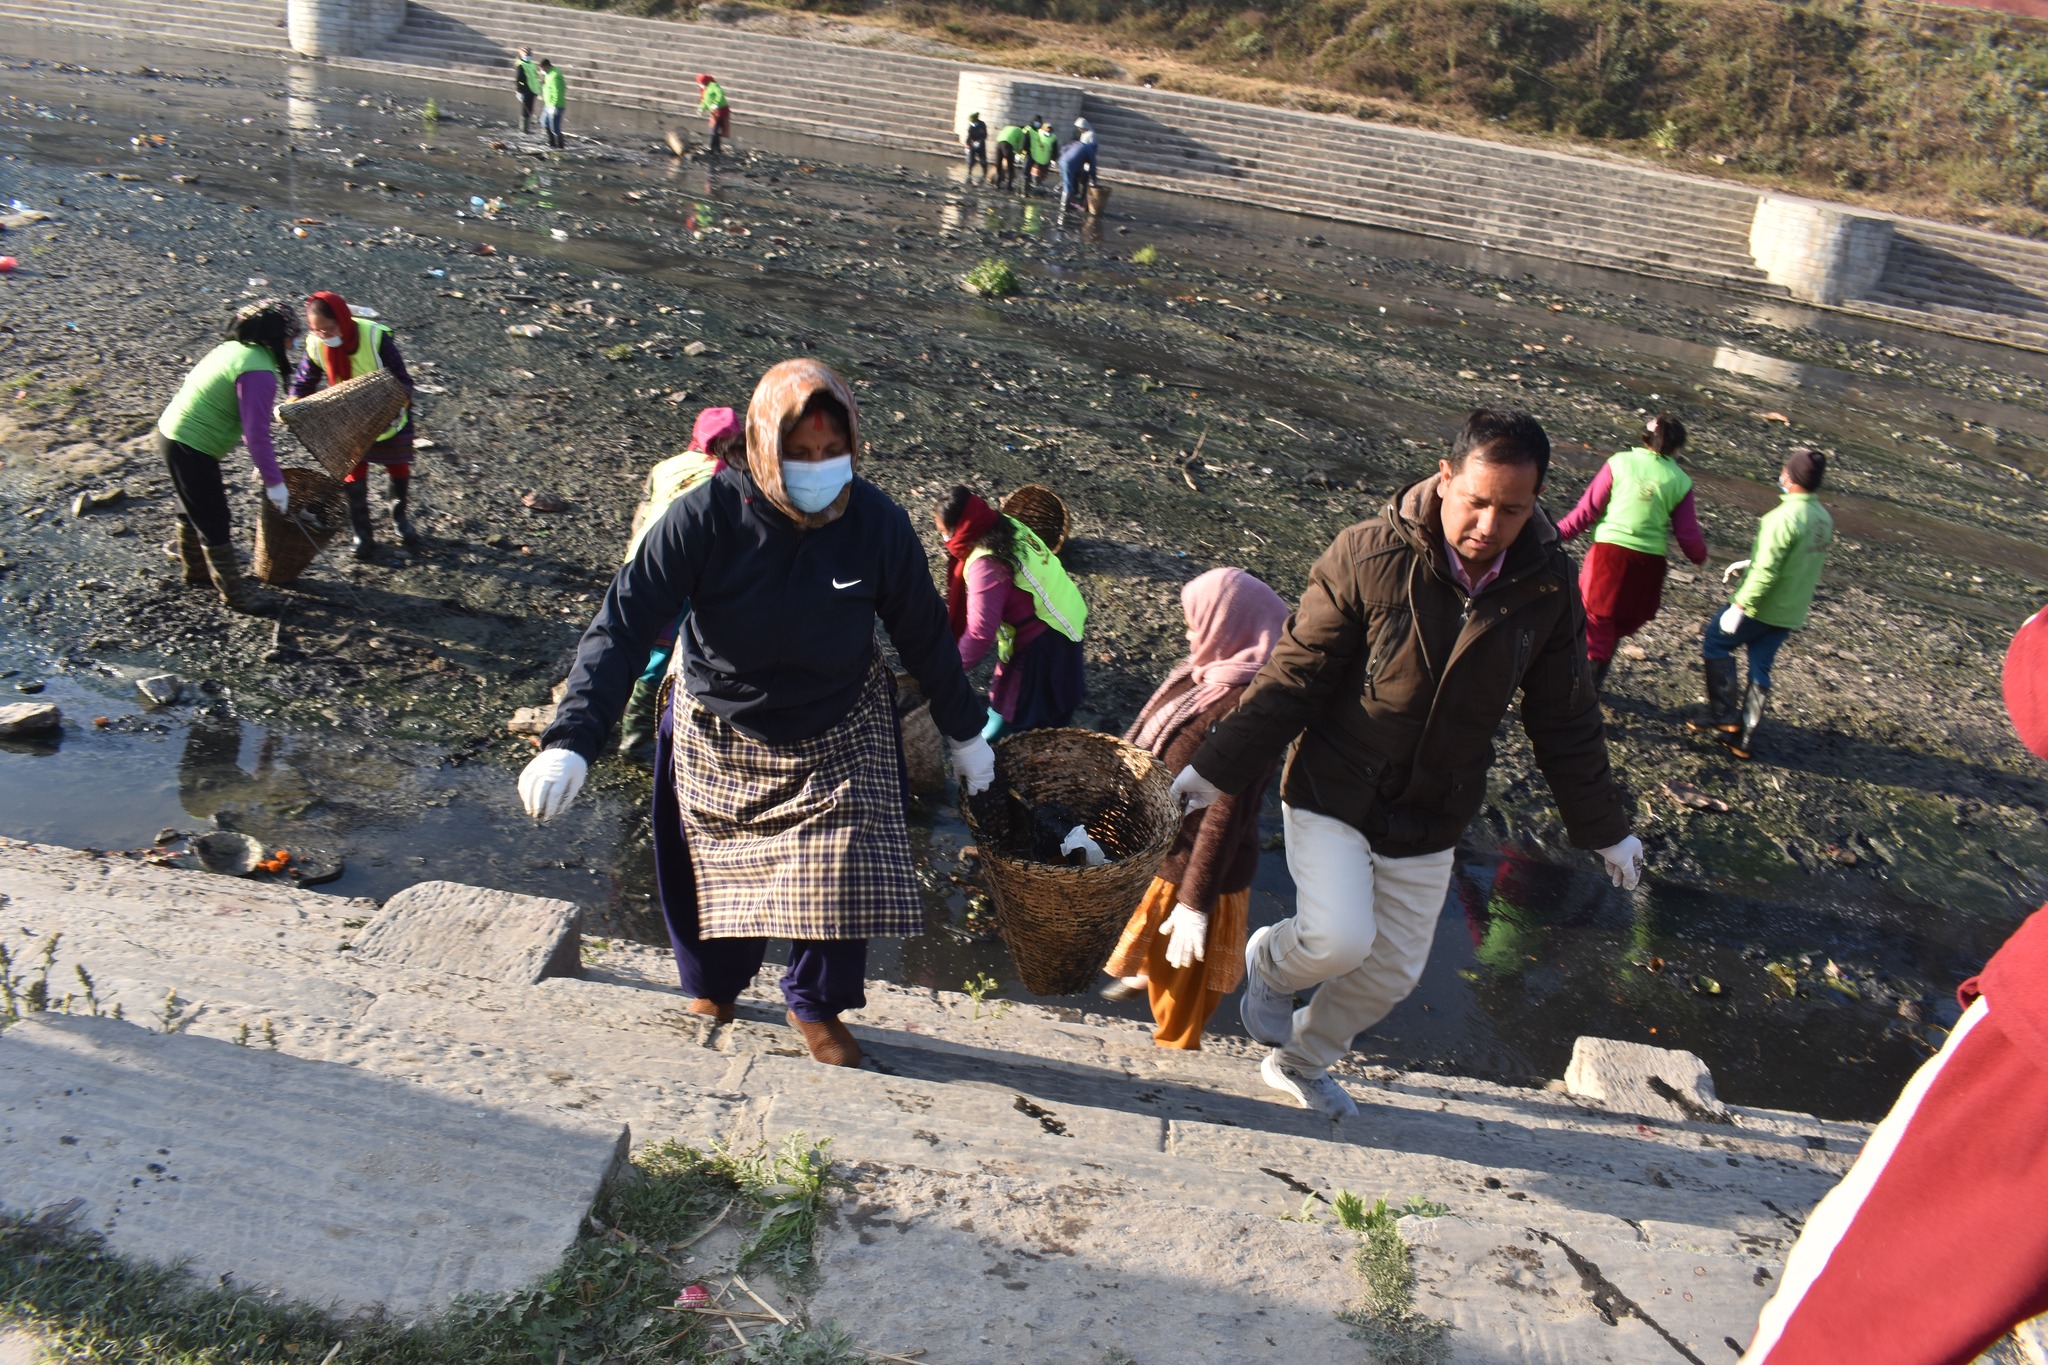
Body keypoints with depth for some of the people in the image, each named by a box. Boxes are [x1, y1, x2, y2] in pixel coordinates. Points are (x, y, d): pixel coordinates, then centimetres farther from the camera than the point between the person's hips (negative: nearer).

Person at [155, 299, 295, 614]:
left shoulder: (233, 349, 9)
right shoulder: (258, 371, -22)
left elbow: (246, 421, 17)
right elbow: (256, 433, -24)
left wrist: (263, 464, 21)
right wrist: (274, 481, -16)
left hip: (170, 434, 10)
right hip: (193, 449, -10)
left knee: (192, 510, 27)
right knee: (214, 522, 4)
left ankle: (196, 569, 46)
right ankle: (234, 591, 16)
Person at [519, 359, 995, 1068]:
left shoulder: (877, 523, -19)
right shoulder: (707, 513, -25)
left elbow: (924, 635, -4)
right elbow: (625, 621, -26)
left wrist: (965, 732, 6)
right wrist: (571, 739, -37)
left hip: (839, 738, 0)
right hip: (715, 736, 0)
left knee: (840, 872, -5)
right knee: (707, 874, 14)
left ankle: (815, 1004, 25)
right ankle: (712, 987, 46)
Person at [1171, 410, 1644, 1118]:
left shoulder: (1548, 586, -8)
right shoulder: (1369, 555, -18)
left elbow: (1565, 720, 5)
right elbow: (1295, 675, -12)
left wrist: (1606, 830, 11)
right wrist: (1214, 767, -13)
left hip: (1431, 821, 4)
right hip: (1333, 794, -4)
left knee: (1393, 971, 14)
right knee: (1338, 940, -21)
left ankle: (1300, 1062, 43)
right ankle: (1270, 964, 17)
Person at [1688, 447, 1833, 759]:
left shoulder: (1785, 517, -23)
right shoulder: (1824, 519, 4)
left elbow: (1766, 572, -26)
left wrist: (1739, 605, -19)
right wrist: (1748, 563, 19)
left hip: (1762, 607, -7)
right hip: (1791, 613, 7)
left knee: (1715, 643, 12)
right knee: (1760, 671, 14)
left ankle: (1724, 715, 11)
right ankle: (1743, 738, 18)